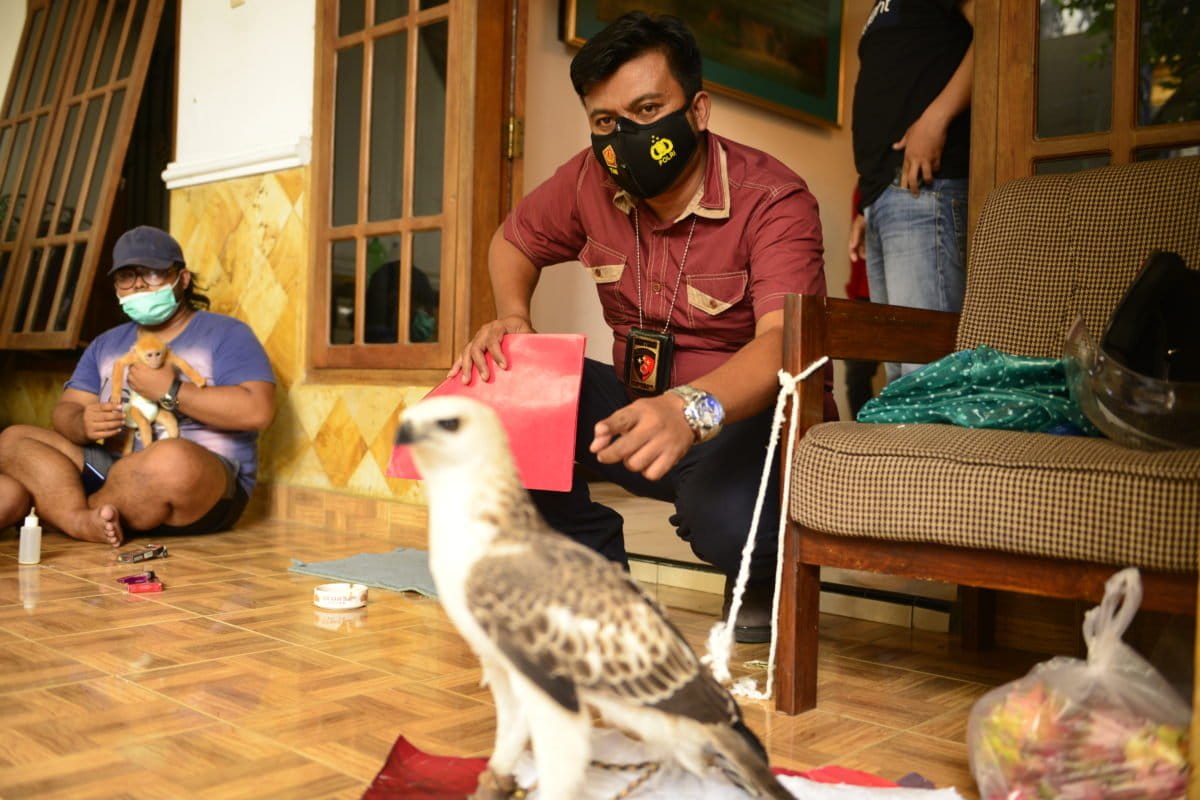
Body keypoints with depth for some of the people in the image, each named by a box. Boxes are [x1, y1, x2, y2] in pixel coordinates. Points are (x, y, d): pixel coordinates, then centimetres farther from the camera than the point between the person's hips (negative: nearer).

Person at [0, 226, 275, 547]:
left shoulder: (225, 334, 0)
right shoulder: (105, 344, 20)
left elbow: (257, 410, -14)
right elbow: (65, 410, 11)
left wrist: (171, 392, -15)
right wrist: (82, 424, -13)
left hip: (206, 487, -6)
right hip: (117, 471, 6)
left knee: (172, 461, -39)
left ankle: (61, 509, -13)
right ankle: (85, 521, -31)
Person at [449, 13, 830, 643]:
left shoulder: (772, 199, -20)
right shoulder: (591, 182, -3)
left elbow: (783, 340, -35)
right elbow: (513, 242, 15)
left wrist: (692, 408, -56)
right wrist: (511, 317, -8)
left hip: (746, 416, -5)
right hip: (642, 410, 6)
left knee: (726, 517, -38)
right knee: (498, 392, -16)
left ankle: (758, 590, 3)